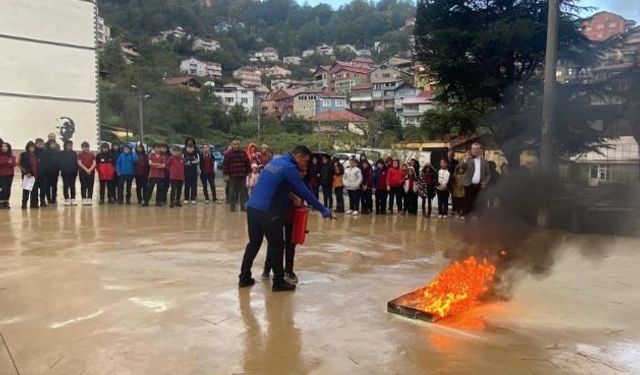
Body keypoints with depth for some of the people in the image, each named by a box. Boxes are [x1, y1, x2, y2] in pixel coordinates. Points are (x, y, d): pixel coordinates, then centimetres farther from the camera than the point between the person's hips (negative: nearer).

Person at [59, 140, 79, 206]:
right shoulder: (61, 153, 1)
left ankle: (73, 199, 8)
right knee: (66, 186, 3)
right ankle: (67, 199, 7)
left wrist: (76, 171, -1)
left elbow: (76, 163, 5)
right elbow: (60, 163, -2)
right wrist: (61, 169, -12)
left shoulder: (74, 153, 6)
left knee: (72, 186, 4)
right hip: (65, 172, -1)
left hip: (73, 172, 1)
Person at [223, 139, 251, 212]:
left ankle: (243, 206, 16)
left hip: (242, 176, 3)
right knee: (232, 192, 3)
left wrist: (249, 172, 6)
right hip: (232, 176, -2)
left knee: (243, 192, 7)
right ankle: (232, 206, 11)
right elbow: (225, 165, -3)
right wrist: (226, 174, -9)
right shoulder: (228, 154, -1)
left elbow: (248, 164, 10)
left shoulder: (243, 153, 7)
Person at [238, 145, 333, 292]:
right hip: (267, 212, -8)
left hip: (252, 207, 8)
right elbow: (304, 191, -9)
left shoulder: (275, 161, 16)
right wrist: (322, 209, -1)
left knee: (254, 243, 18)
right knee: (277, 246, 4)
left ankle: (244, 278, 25)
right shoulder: (290, 168, -11)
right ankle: (278, 282, 13)